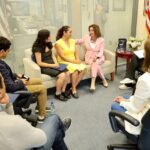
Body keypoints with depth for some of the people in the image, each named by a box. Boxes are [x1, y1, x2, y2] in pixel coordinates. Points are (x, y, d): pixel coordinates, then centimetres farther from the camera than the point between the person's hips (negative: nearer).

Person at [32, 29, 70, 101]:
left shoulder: (48, 44, 8)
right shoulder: (37, 48, -14)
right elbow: (39, 63, -15)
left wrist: (56, 63, -3)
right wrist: (53, 65, -16)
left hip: (52, 65, 7)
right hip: (44, 67, -7)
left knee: (67, 73, -18)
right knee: (62, 75, -27)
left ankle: (63, 91, -2)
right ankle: (58, 94, -8)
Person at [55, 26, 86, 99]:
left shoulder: (72, 41, 13)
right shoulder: (58, 43, -8)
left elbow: (75, 52, 13)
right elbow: (62, 56, -14)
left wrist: (77, 59, -8)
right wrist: (73, 61, -18)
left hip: (74, 62, 6)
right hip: (64, 62, -6)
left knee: (83, 68, -24)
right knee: (75, 69, -33)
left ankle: (73, 87, -15)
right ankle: (74, 90, -17)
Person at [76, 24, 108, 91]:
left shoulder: (101, 40, -1)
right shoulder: (86, 37, 5)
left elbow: (101, 52, -6)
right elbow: (79, 41, 16)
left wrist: (96, 57, -27)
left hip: (99, 57, -1)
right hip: (89, 57, 1)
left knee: (95, 63, -37)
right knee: (95, 65, -33)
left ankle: (93, 83, -47)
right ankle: (104, 80, -17)